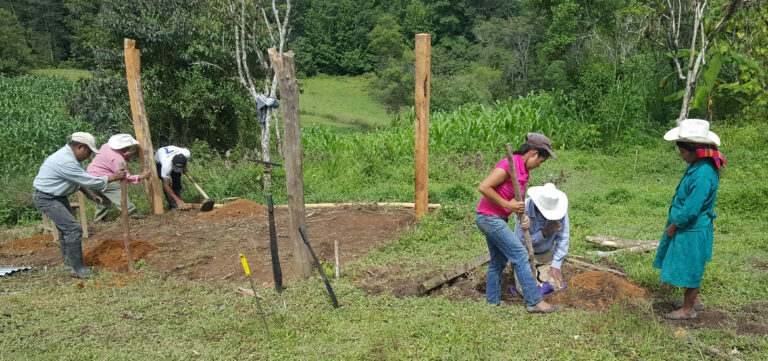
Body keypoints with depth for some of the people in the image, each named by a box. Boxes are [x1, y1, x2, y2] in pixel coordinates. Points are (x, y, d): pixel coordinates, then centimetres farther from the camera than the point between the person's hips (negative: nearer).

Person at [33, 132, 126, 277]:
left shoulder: (72, 156, 3)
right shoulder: (66, 161, -29)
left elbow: (81, 179, 12)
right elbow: (89, 181, -26)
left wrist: (91, 195, 3)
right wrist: (113, 177, -17)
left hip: (58, 196, 11)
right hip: (46, 198, -11)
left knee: (65, 227, 20)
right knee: (73, 228, -16)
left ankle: (68, 260, 37)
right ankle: (77, 268, -11)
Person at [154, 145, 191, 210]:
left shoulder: (187, 154, -37)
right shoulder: (167, 165, -47)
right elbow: (166, 185, -38)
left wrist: (185, 168, -2)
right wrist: (178, 200, -41)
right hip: (159, 162, -4)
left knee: (177, 181, -6)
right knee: (167, 183, -21)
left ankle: (179, 205, 1)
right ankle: (173, 205, -14)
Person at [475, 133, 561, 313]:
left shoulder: (523, 170, 10)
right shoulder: (509, 165, -20)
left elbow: (517, 199, 9)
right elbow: (483, 187, -26)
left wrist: (523, 217, -10)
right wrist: (508, 205, -21)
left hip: (496, 219, 10)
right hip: (490, 217, -10)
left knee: (498, 261, 16)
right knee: (520, 255, -8)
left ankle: (492, 303, 25)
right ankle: (534, 301, -2)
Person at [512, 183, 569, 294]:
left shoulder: (559, 208, -19)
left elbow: (563, 238, -13)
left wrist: (556, 265, -16)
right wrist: (545, 232, -32)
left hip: (547, 254, 3)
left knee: (556, 286, -12)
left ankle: (540, 272, 20)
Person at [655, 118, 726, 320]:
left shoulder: (703, 175, -28)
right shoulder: (696, 167, 3)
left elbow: (691, 210, -27)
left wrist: (674, 225, -13)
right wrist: (673, 224, 14)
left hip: (693, 232, -9)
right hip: (685, 228, 9)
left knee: (689, 269, 6)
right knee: (690, 269, 22)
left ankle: (688, 309, 22)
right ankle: (695, 300, 39)